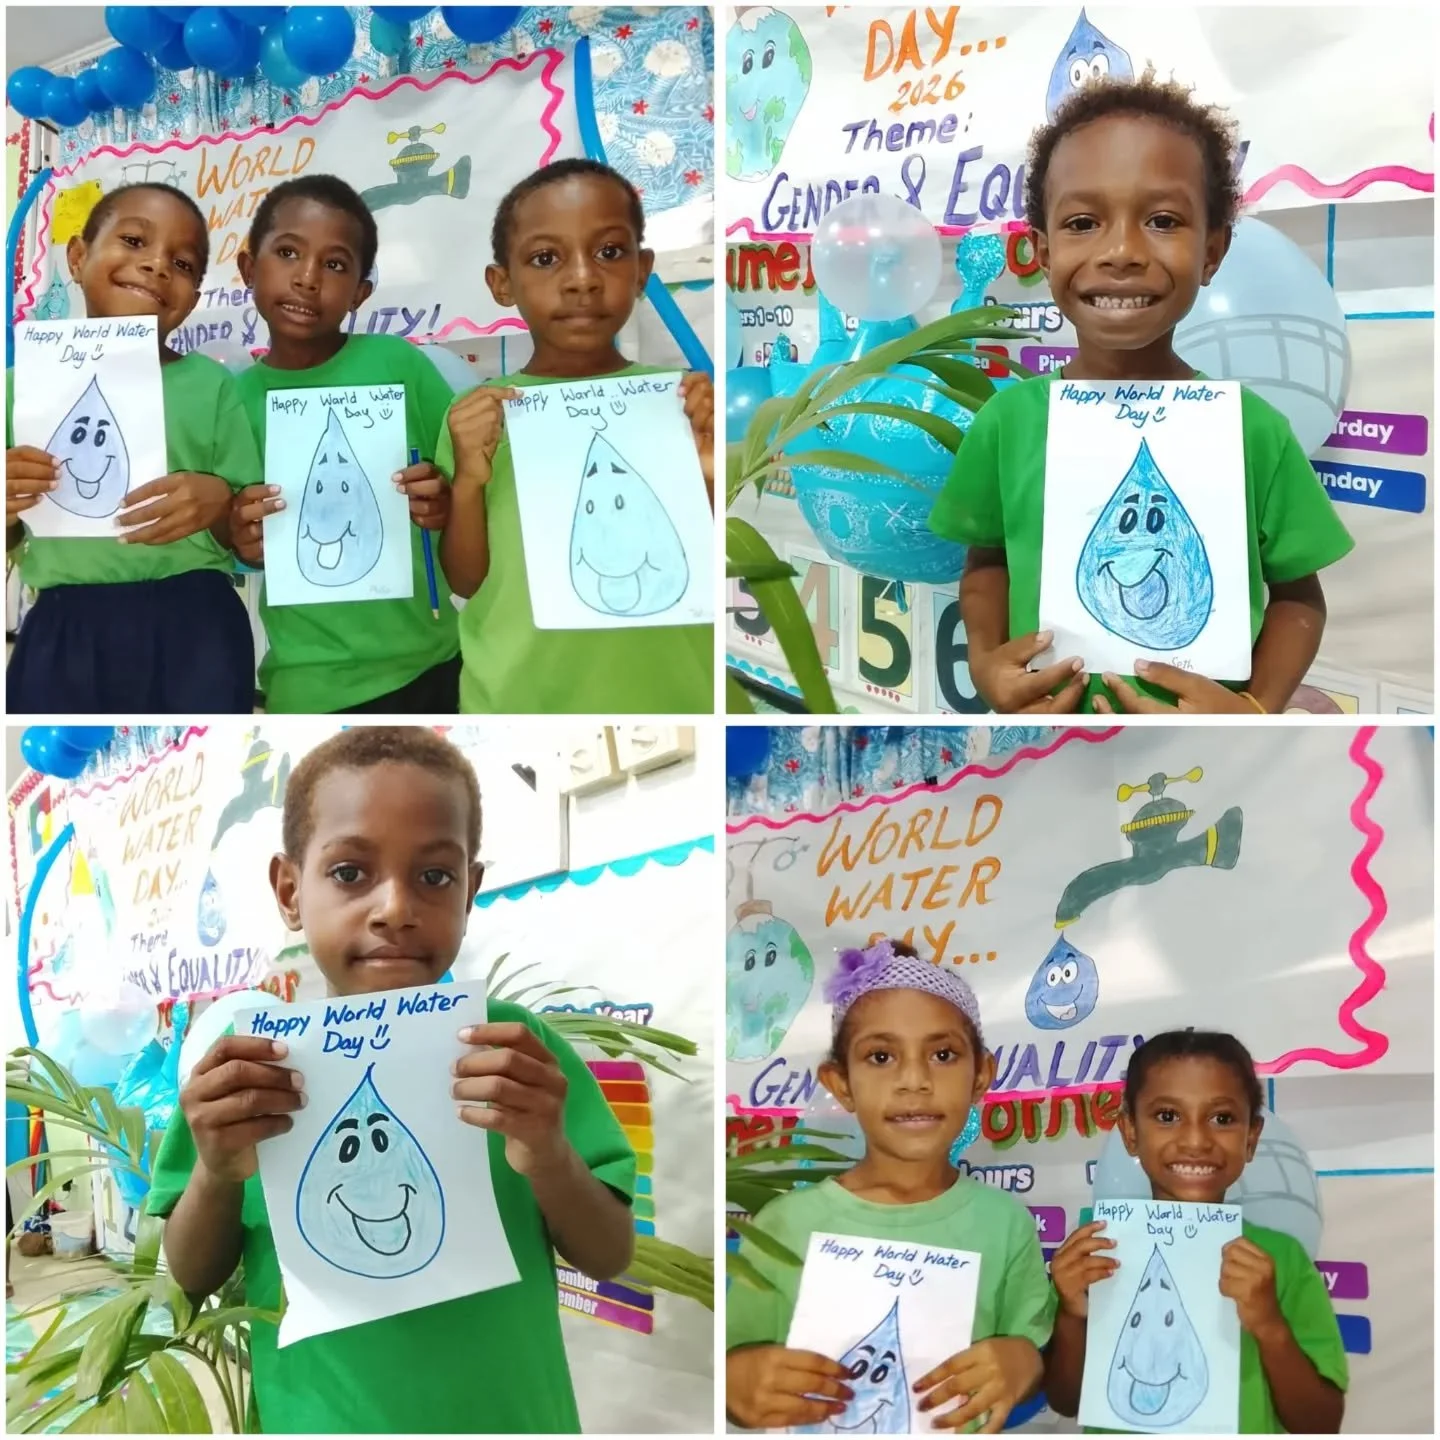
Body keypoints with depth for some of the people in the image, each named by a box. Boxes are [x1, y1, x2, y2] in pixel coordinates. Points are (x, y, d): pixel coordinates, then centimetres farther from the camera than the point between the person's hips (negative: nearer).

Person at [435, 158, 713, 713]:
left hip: (666, 698, 0)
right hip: (519, 700, 0)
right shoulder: (478, 415, -5)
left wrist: (710, 482, -19)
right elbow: (467, 582, -1)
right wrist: (468, 481, -16)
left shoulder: (685, 400, -6)